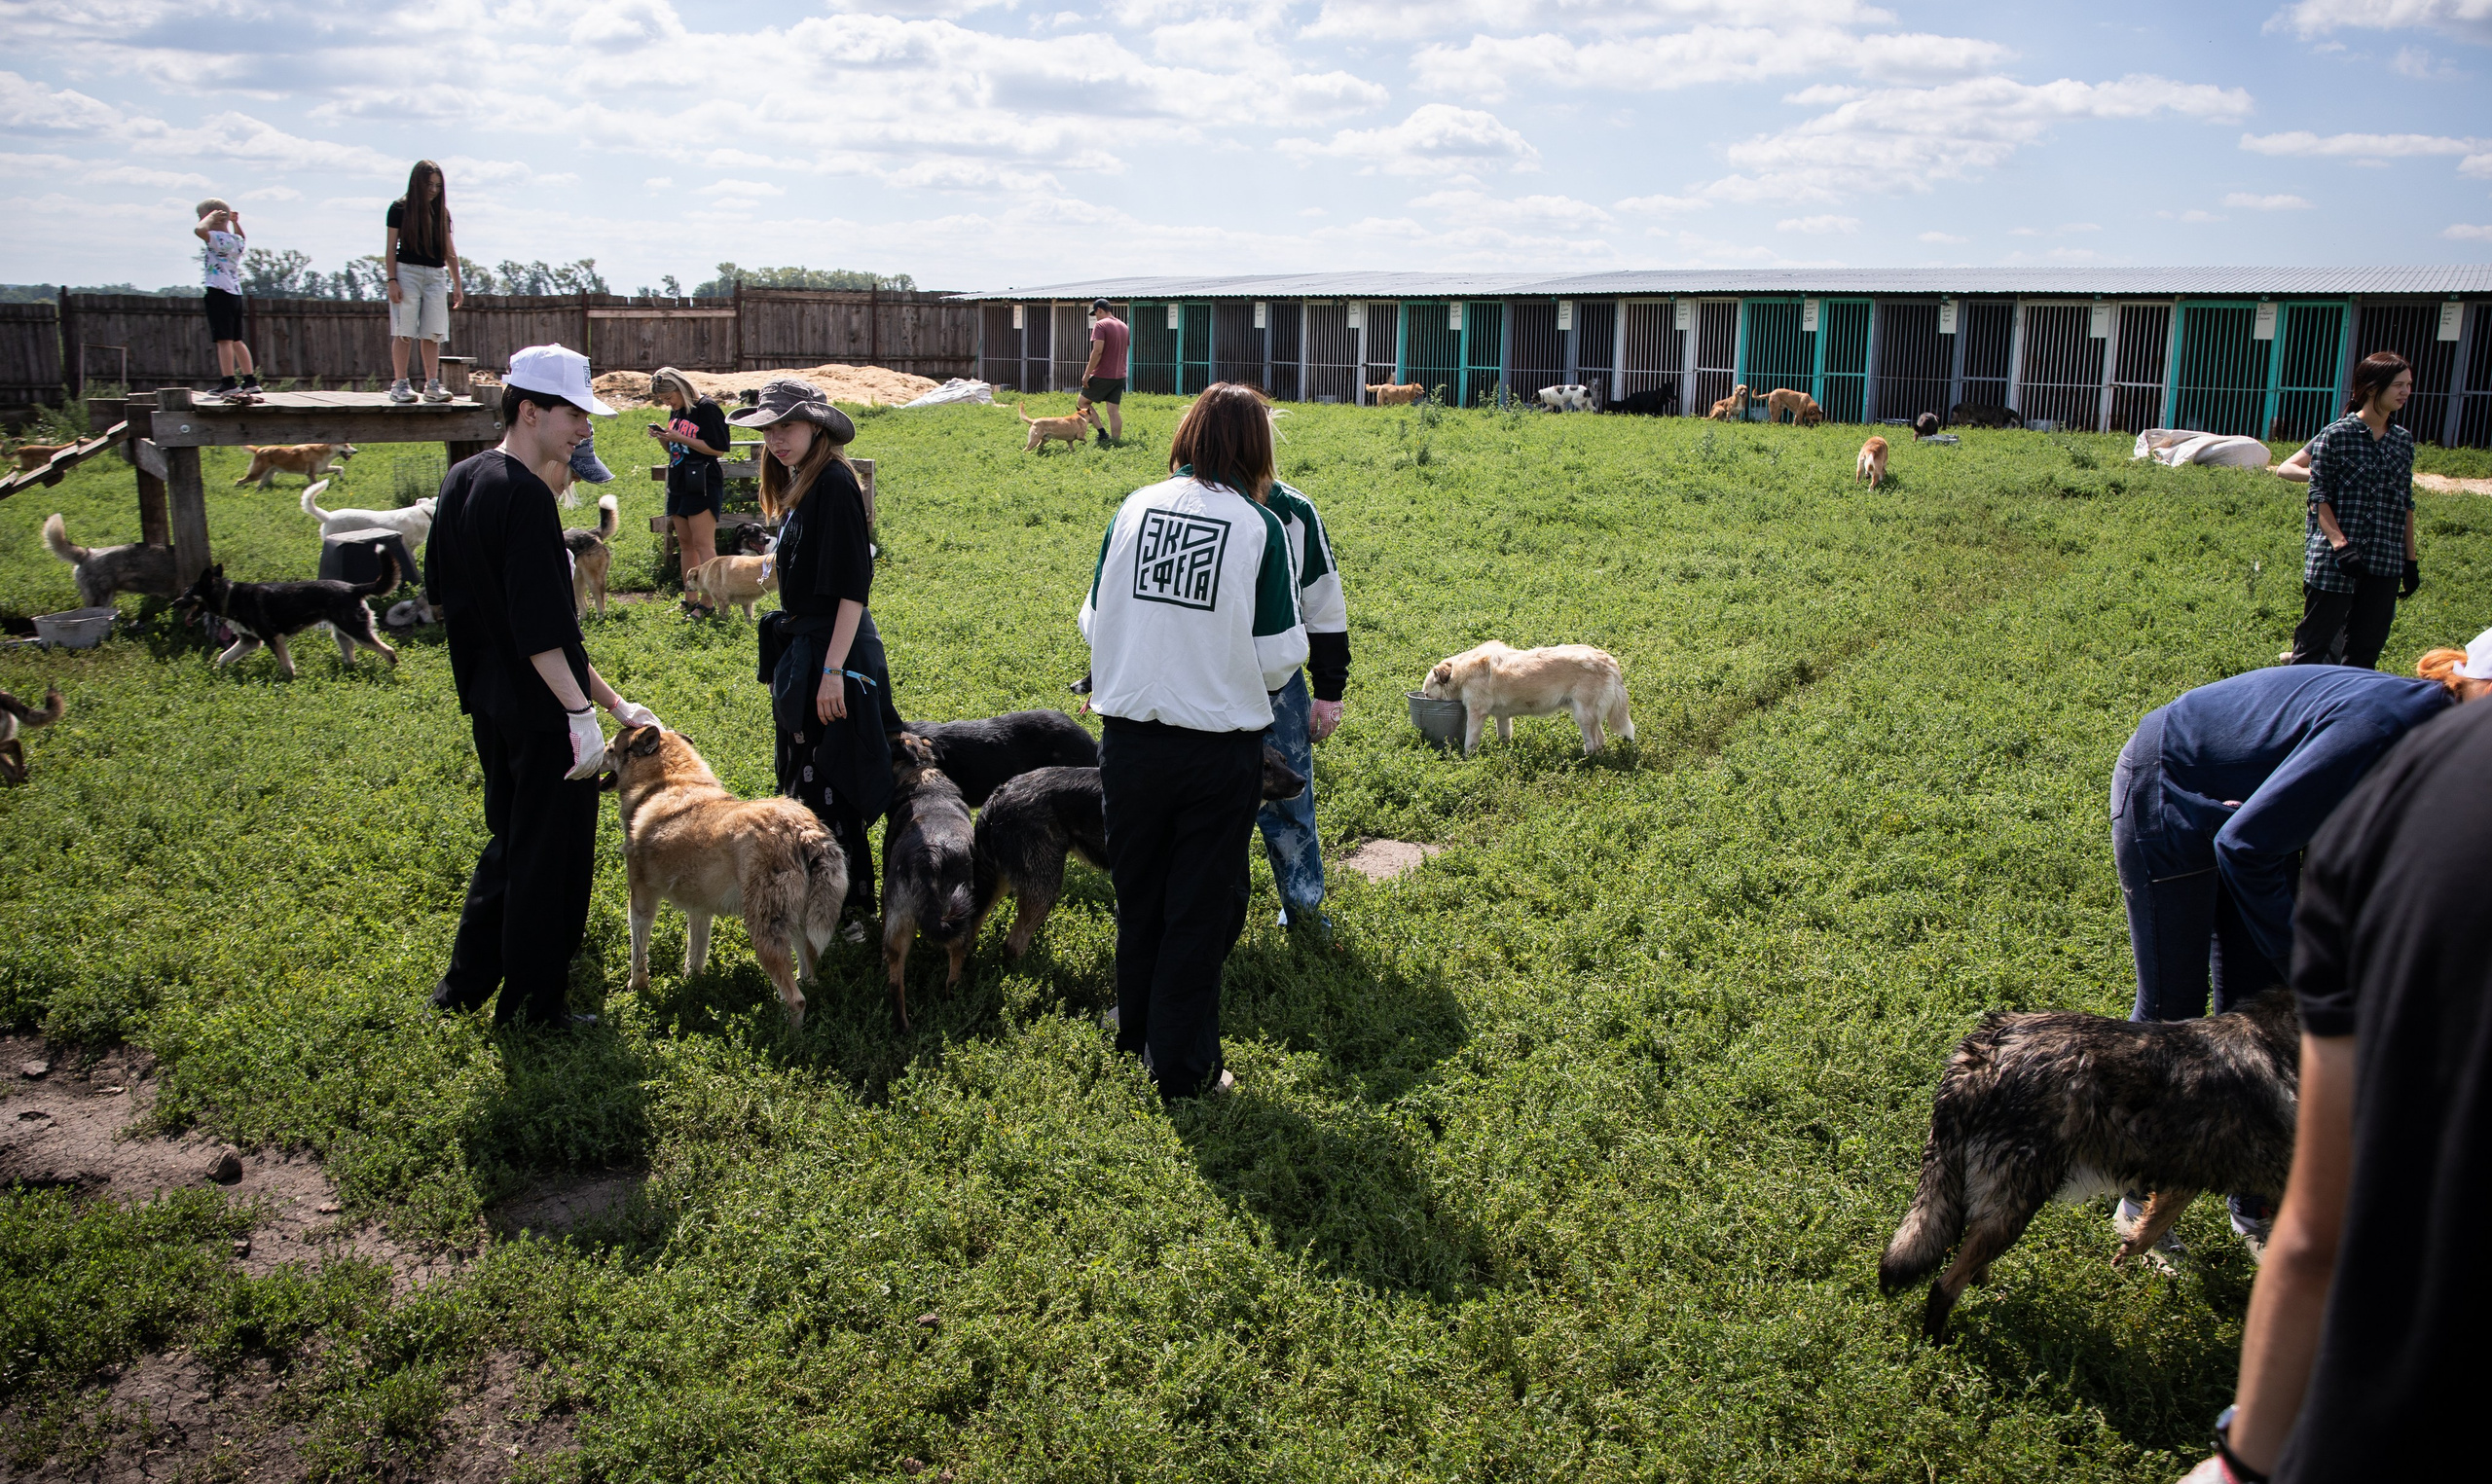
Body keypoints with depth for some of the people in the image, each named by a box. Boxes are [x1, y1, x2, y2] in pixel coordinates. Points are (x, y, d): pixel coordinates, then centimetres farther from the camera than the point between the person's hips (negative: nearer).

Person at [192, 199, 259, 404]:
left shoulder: (218, 239, -11)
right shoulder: (238, 241, 13)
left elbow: (199, 230, -29)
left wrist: (211, 217, -13)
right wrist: (235, 222, 29)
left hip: (219, 292, -8)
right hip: (236, 293, 8)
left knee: (224, 339, -10)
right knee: (236, 340, 14)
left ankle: (229, 382, -14)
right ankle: (251, 381, 14)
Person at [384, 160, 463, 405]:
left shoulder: (441, 212, 12)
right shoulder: (400, 209, 1)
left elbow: (450, 252, 15)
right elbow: (391, 248, -1)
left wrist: (457, 285, 11)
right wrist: (392, 281, -9)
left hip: (436, 275, 4)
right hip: (407, 272, -4)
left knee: (433, 334, -1)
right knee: (404, 332, -6)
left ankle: (432, 385, -2)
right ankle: (400, 385, -5)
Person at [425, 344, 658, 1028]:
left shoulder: (461, 480, 8)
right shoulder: (525, 495, -20)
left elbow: (442, 592, 17)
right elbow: (541, 627, -26)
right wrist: (584, 711, -26)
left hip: (489, 702, 9)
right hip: (541, 709, -9)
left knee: (511, 839, 23)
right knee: (551, 853, 3)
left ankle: (466, 981, 32)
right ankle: (533, 1005, 14)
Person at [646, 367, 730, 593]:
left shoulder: (706, 408, -10)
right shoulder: (676, 412, 14)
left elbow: (717, 448, -16)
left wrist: (679, 438, -18)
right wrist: (663, 437, 2)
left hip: (702, 485, -9)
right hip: (678, 485, 9)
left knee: (702, 544, -11)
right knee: (685, 543, 9)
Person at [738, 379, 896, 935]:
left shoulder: (834, 483, -17)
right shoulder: (798, 485, 12)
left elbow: (852, 587, -22)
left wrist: (832, 669, -25)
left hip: (831, 650, -10)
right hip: (800, 649, 10)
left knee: (826, 784, -4)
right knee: (802, 779, 19)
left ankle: (849, 912, 8)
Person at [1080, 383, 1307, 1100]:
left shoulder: (1135, 506, -1)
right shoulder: (1259, 525, -9)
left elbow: (1094, 620, 5)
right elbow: (1280, 654, -9)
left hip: (1129, 736, 3)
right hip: (1219, 743, -3)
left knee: (1137, 892, 21)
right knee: (1202, 906, 11)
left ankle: (1135, 1025, 40)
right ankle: (1182, 1065, 20)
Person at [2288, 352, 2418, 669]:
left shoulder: (2403, 442, 12)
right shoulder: (2335, 435, -4)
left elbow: (2406, 505, 16)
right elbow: (2319, 498, -8)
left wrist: (2410, 560, 14)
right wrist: (2340, 545, -19)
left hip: (2385, 563, 5)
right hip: (2333, 562, -5)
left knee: (2367, 648, 8)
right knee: (2314, 646, -2)